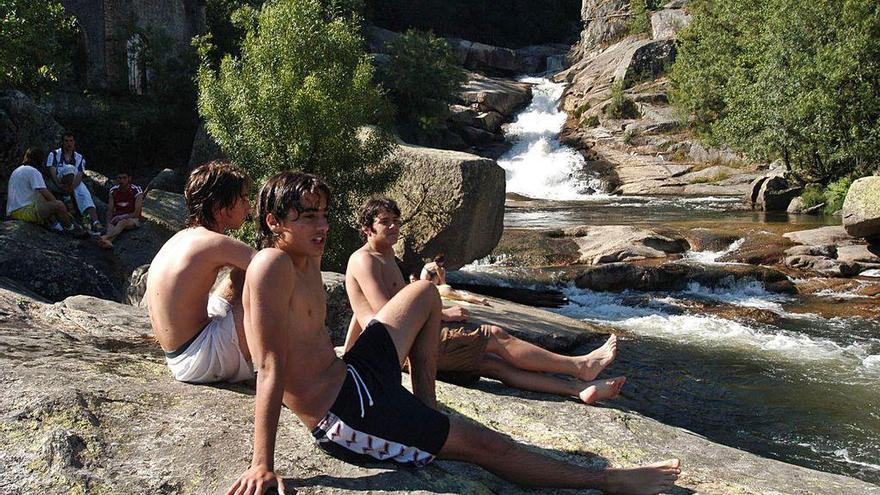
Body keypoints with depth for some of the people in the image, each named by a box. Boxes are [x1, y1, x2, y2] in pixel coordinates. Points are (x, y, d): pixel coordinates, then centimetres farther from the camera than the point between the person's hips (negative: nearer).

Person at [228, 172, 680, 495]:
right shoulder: (273, 266, -22)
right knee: (482, 444, -4)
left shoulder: (307, 258, 8)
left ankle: (425, 408, 17)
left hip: (351, 377, 10)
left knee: (425, 293, 20)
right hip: (345, 417, -10)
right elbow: (270, 369, -27)